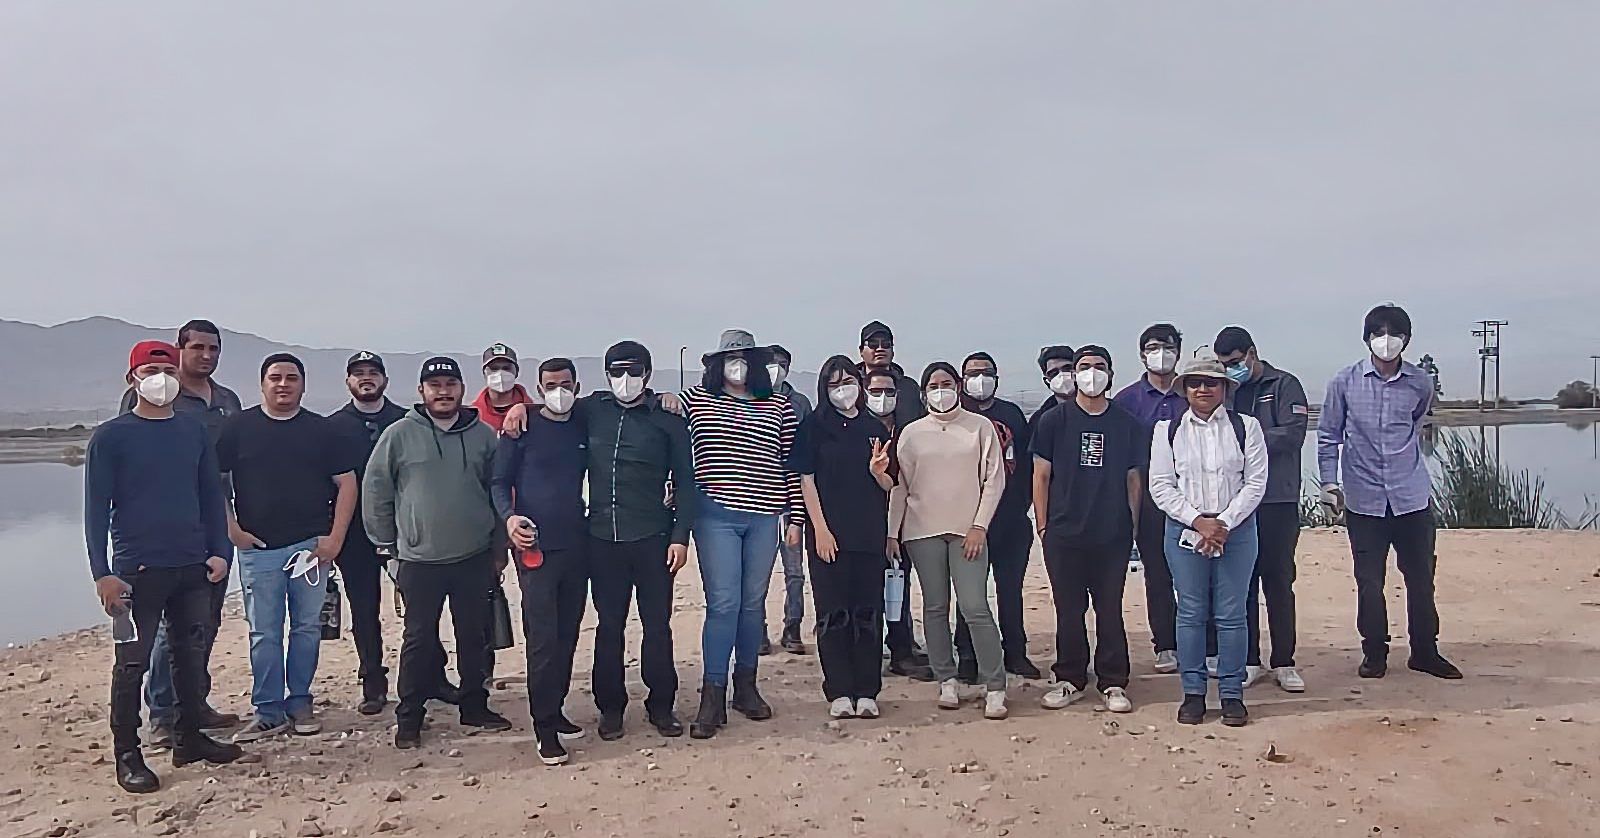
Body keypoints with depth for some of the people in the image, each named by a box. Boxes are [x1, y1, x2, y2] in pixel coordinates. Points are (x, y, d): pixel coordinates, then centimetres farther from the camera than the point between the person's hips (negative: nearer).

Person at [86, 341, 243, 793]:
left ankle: (189, 737, 25)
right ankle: (127, 755, 11)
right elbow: (96, 508, -5)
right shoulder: (110, 437, -4)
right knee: (132, 661, 2)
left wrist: (219, 551, 3)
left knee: (192, 654, 12)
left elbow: (212, 495, 11)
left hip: (194, 568, 4)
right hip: (137, 570, -4)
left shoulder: (194, 431, 8)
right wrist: (102, 572, -11)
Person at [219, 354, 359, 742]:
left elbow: (346, 483, 5)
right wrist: (231, 528, -3)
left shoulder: (321, 430, 6)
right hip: (258, 547, -1)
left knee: (308, 628, 6)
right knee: (264, 633, 2)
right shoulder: (239, 428, 4)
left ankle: (300, 704, 17)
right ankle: (268, 712, 10)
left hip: (311, 546, 1)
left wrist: (335, 537, -3)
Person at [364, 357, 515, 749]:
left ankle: (475, 706, 26)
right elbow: (375, 491, 1)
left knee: (475, 636, 11)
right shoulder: (399, 435, -4)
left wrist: (498, 546, 8)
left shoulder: (482, 435, 3)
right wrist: (387, 543, 2)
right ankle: (409, 717, 16)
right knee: (419, 640, 5)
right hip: (420, 560, -2)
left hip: (474, 557, 2)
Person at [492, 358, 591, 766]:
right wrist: (508, 517, -19)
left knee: (567, 634, 11)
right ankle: (545, 727, 0)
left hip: (576, 545, 5)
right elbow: (500, 481, -2)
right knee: (542, 636, -7)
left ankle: (555, 710, 24)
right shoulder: (523, 427, -2)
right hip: (536, 546, -5)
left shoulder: (585, 427, 10)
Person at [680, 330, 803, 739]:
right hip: (716, 515, -2)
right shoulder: (696, 399, 5)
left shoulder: (779, 407, 7)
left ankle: (746, 686, 24)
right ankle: (713, 697, 0)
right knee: (723, 604, -7)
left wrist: (795, 516, 5)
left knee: (753, 602, 10)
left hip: (765, 517, 2)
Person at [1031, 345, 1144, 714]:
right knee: (1069, 611, 6)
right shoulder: (1054, 421, 2)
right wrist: (1043, 526, 1)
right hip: (1064, 534, 0)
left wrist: (1131, 526, 6)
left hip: (1113, 535, 1)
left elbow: (1133, 479, 12)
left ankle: (1113, 683, 14)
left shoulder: (1126, 424, 7)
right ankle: (1070, 679, 18)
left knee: (1110, 610, 5)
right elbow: (1041, 476, 4)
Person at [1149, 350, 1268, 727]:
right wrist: (1199, 521, -10)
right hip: (1185, 531, 0)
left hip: (1236, 531, 0)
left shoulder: (1245, 427, 3)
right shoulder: (1167, 430, 4)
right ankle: (1193, 692, 12)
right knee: (1190, 613, 3)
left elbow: (1255, 482, -2)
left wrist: (1224, 524, -12)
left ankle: (1232, 694, 12)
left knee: (1231, 614, 2)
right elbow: (1161, 486, 0)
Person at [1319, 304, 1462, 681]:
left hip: (1411, 497, 2)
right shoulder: (1345, 382, -3)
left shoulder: (1420, 383, 1)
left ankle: (1425, 651, 23)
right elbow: (1328, 434, 3)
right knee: (1369, 582, 5)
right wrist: (1330, 482, -2)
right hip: (1364, 498, -1)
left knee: (1421, 578, 8)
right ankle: (1374, 652, 18)